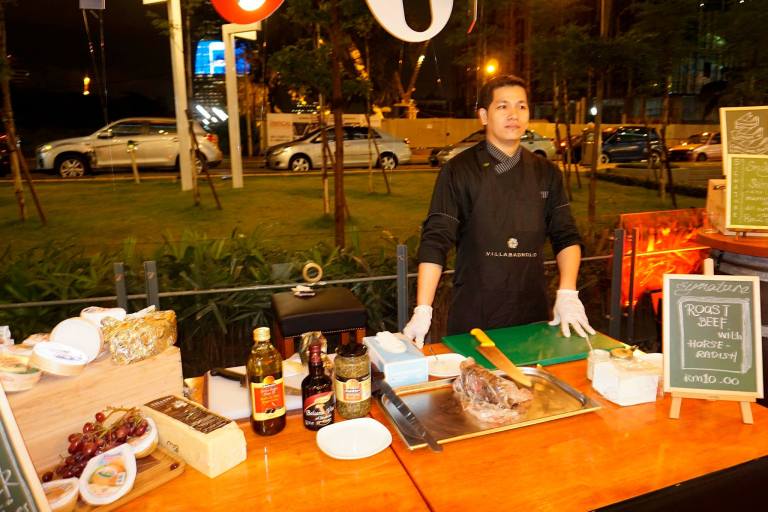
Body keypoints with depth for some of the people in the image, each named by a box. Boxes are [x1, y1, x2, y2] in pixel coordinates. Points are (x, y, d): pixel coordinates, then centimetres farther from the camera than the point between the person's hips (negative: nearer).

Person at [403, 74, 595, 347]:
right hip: (473, 317, -4)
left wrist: (568, 295, -9)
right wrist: (423, 311, -20)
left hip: (533, 314, 4)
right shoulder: (458, 170, -8)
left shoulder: (546, 173, 5)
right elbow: (435, 241, -13)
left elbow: (567, 237, 6)